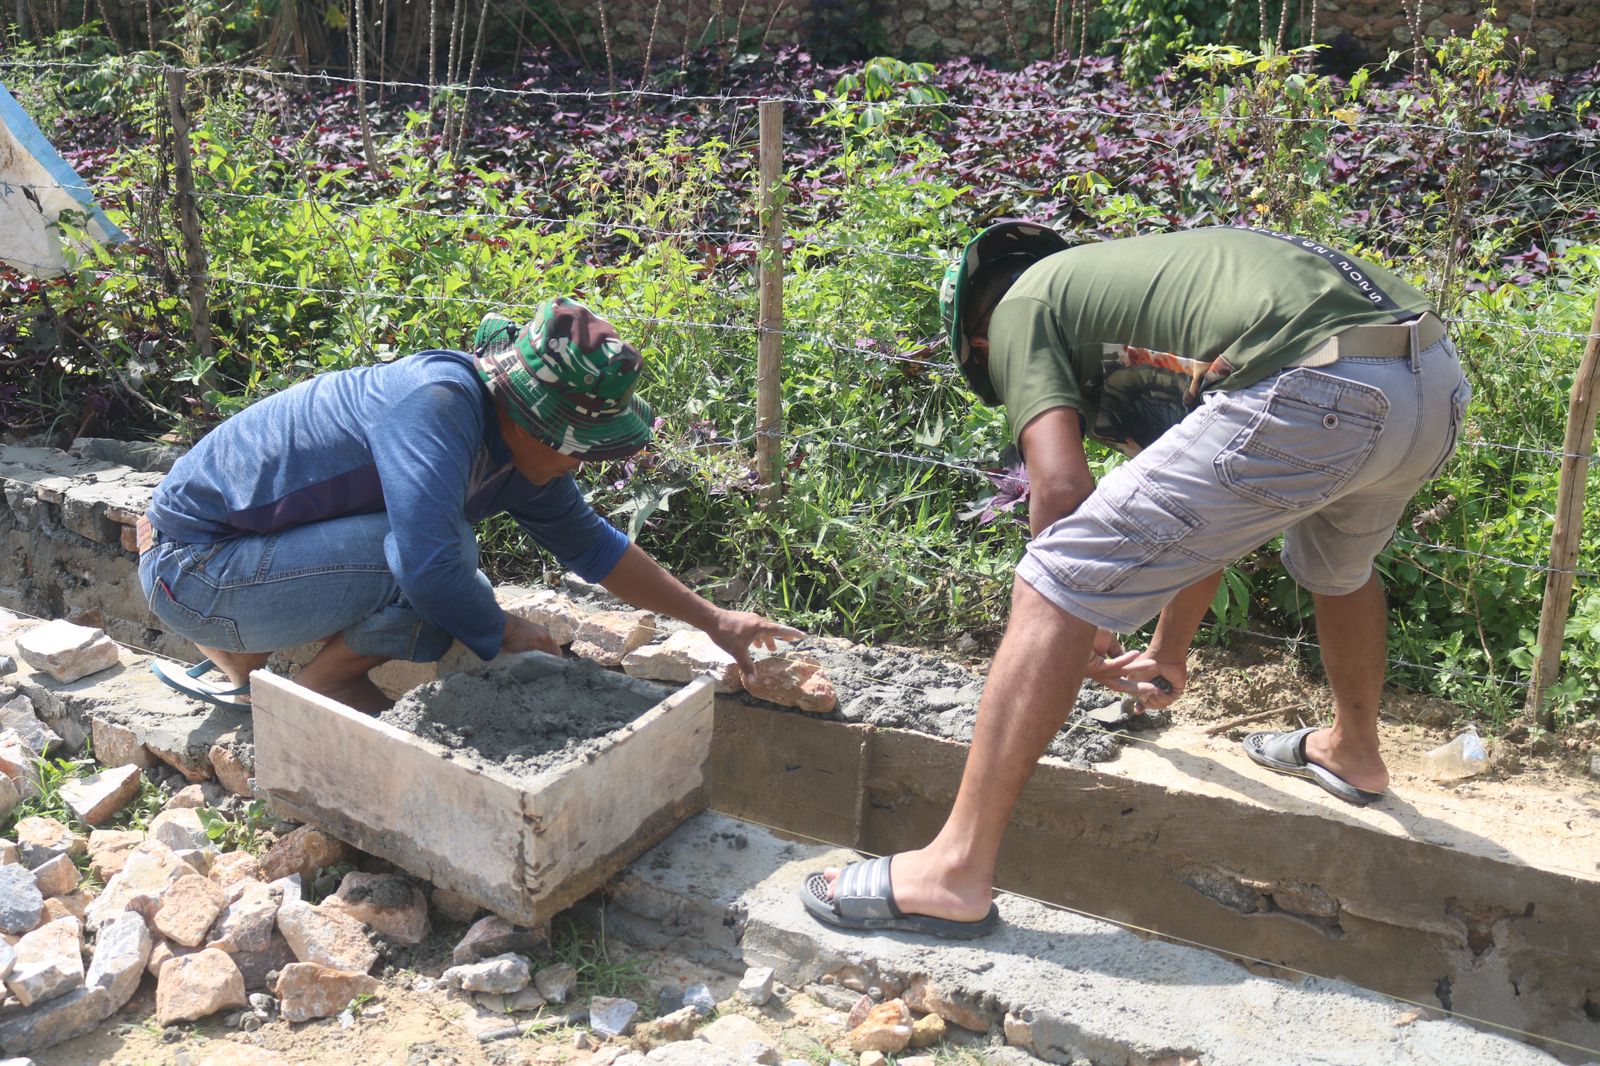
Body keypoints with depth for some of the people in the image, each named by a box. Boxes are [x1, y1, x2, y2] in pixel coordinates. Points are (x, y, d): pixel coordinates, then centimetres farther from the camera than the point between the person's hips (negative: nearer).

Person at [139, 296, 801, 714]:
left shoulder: (519, 450, 0)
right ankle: (326, 684, -1)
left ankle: (239, 659, 18)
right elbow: (431, 562, -38)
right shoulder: (437, 403, -28)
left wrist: (713, 620, 12)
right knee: (430, 554, -26)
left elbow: (590, 544, 12)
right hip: (191, 568, -9)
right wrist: (503, 634, -18)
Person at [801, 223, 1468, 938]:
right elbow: (1205, 513, 40)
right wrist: (1169, 653, 48)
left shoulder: (1021, 307, 13)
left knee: (1058, 587, -3)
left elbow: (1060, 486, -3)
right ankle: (1354, 753, 62)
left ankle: (958, 871, -3)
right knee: (1335, 566, 39)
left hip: (1310, 392, -9)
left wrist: (1081, 632, 15)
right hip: (1437, 378, 10)